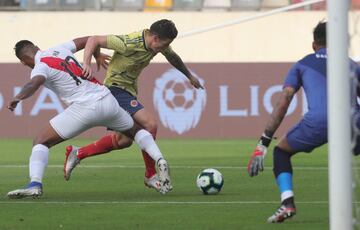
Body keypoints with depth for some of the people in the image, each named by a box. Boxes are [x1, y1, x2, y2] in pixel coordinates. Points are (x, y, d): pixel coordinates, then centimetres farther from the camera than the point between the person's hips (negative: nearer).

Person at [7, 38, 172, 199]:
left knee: (41, 142, 0)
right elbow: (88, 40, 30)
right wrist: (97, 55, 45)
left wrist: (18, 98, -38)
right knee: (135, 131, 32)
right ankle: (160, 160, 12)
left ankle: (35, 184, -19)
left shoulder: (40, 68, -3)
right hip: (107, 100, 7)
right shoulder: (59, 50, 17)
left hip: (85, 107, -7)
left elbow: (34, 83, -26)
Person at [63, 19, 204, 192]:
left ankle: (77, 153, 25)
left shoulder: (158, 43, -2)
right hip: (116, 87, -10)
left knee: (124, 141, 13)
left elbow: (172, 57, 21)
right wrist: (86, 64, -38)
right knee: (150, 124, -21)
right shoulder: (129, 43, -27)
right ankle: (151, 176, -8)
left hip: (129, 90, 10)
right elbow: (94, 40, -24)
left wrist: (190, 77, 34)